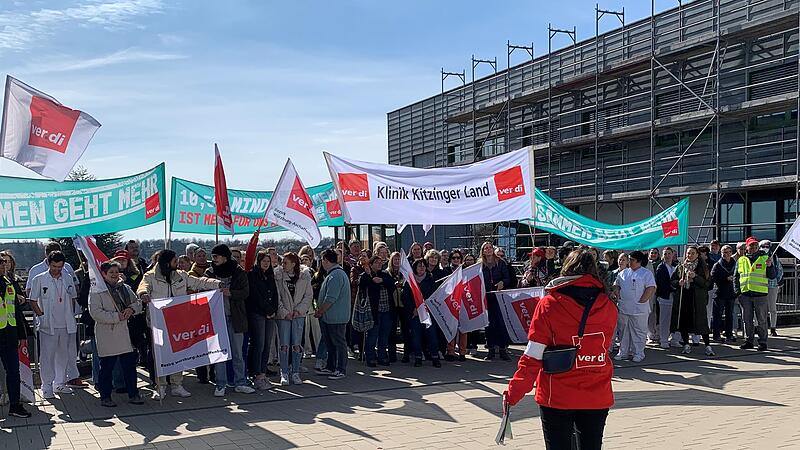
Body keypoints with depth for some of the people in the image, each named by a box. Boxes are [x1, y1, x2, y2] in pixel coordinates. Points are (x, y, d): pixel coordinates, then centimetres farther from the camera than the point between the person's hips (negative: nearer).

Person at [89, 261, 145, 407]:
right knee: (106, 367, 4)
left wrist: (131, 309, -8)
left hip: (125, 333, 5)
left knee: (130, 365, 8)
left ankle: (133, 395, 17)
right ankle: (105, 397, 15)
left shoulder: (125, 288, 12)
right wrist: (117, 317, -18)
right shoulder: (97, 291, -6)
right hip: (107, 336, -5)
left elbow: (138, 302, 15)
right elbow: (95, 313, -15)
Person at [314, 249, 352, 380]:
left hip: (336, 318, -10)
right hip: (329, 317, 10)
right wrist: (320, 311, 18)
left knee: (339, 343, -1)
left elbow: (330, 299, -23)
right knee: (330, 343, 17)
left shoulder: (335, 276, -20)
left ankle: (341, 370, 6)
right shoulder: (335, 273, 15)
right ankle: (330, 367, 26)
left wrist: (319, 312, -13)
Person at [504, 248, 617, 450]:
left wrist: (514, 393, -7)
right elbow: (602, 348, 12)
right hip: (598, 398, 3)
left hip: (557, 397, -3)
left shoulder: (549, 304, -11)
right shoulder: (608, 306, -2)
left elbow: (533, 356, -13)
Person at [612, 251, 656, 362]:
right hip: (623, 308, 6)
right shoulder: (624, 273, 13)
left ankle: (638, 354, 8)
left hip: (639, 309, -6)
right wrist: (617, 295, 4)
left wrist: (641, 301, -14)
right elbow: (616, 285, 20)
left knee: (638, 332, 1)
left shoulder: (646, 273, -4)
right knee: (623, 331, 11)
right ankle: (623, 352, 20)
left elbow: (651, 289, -12)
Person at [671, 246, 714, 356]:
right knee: (683, 321, 3)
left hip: (698, 299, -3)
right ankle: (686, 345, 15)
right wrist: (678, 283, -7)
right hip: (682, 298, 3)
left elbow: (707, 283, -5)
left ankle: (707, 346, 1)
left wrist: (695, 277, -18)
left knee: (701, 322, -5)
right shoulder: (680, 267, 12)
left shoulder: (702, 267, 4)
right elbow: (672, 281, 15)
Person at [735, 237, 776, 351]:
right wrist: (737, 291, 6)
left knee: (762, 320, 2)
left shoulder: (765, 258, 3)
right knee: (747, 320, 9)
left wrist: (770, 266, -17)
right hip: (745, 294, 3)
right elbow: (736, 277, 15)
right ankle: (749, 340, 18)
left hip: (760, 294, -3)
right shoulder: (741, 260, 10)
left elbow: (772, 277, 1)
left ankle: (762, 342, 9)